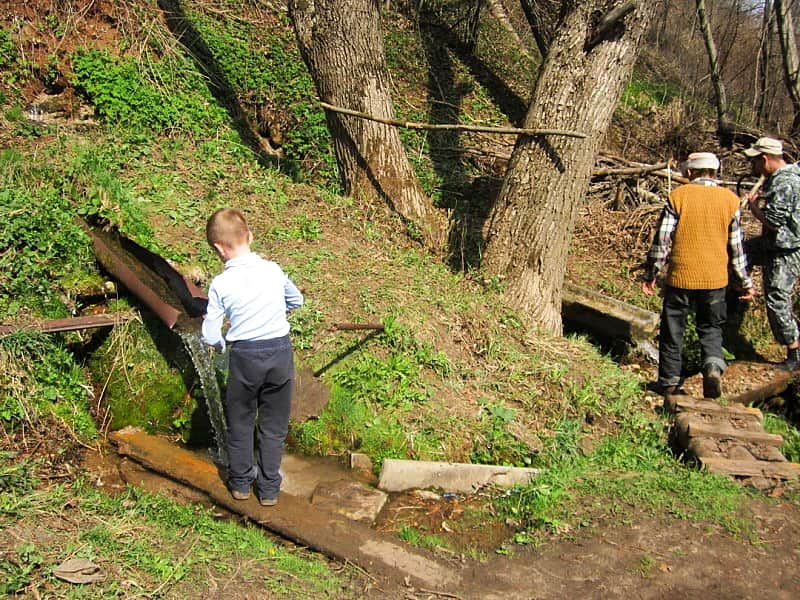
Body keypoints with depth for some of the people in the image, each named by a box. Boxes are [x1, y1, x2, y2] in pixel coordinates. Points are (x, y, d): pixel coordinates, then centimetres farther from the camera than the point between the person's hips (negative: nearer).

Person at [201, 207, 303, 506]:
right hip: (281, 352, 2)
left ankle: (240, 481, 33)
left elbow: (210, 335, -9)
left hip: (244, 357, -2)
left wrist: (222, 345, 13)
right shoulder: (273, 270, -4)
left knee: (240, 421, 20)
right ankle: (269, 488, 24)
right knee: (274, 425, 15)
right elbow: (297, 300, 15)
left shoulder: (221, 284, -12)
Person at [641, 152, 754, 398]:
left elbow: (661, 240, -5)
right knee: (711, 329, 16)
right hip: (715, 279, 2)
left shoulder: (678, 196, -5)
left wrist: (650, 274, 5)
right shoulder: (730, 200, 2)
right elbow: (737, 246, 5)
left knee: (673, 331, 12)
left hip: (680, 276, -2)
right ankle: (713, 366, -9)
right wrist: (746, 282, 15)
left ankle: (669, 381, 18)